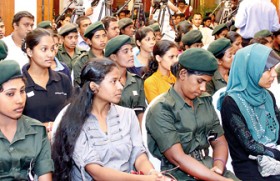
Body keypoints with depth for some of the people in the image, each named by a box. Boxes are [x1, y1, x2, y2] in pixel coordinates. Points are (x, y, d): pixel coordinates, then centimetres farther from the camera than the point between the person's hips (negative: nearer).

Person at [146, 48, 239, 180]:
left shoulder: (205, 101, 10)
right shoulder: (161, 110, -9)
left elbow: (219, 142, 13)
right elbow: (178, 158, -16)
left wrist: (218, 167, -7)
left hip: (210, 170, 6)